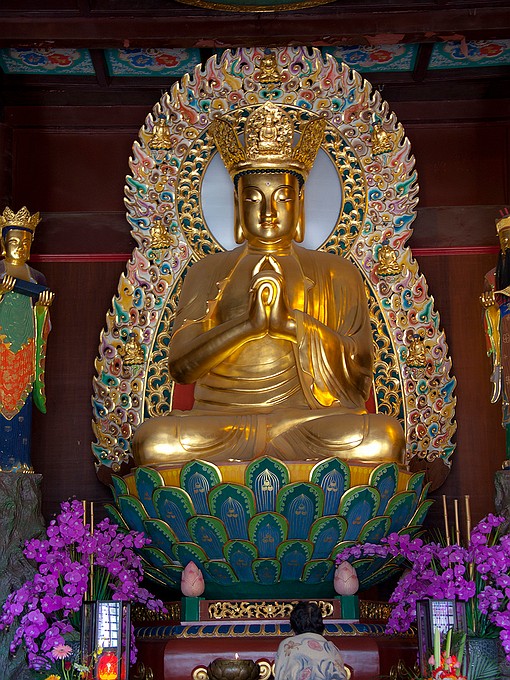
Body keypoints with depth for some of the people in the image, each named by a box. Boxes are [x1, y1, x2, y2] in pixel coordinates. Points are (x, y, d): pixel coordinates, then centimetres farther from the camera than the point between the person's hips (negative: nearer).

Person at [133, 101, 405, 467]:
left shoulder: (336, 273, 17)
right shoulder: (209, 272, 17)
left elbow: (359, 367, 4)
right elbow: (179, 365, 4)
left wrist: (291, 321, -11)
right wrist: (247, 324, -13)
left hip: (310, 420, 0)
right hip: (222, 419, 0)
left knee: (385, 438, -32)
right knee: (153, 442, -32)